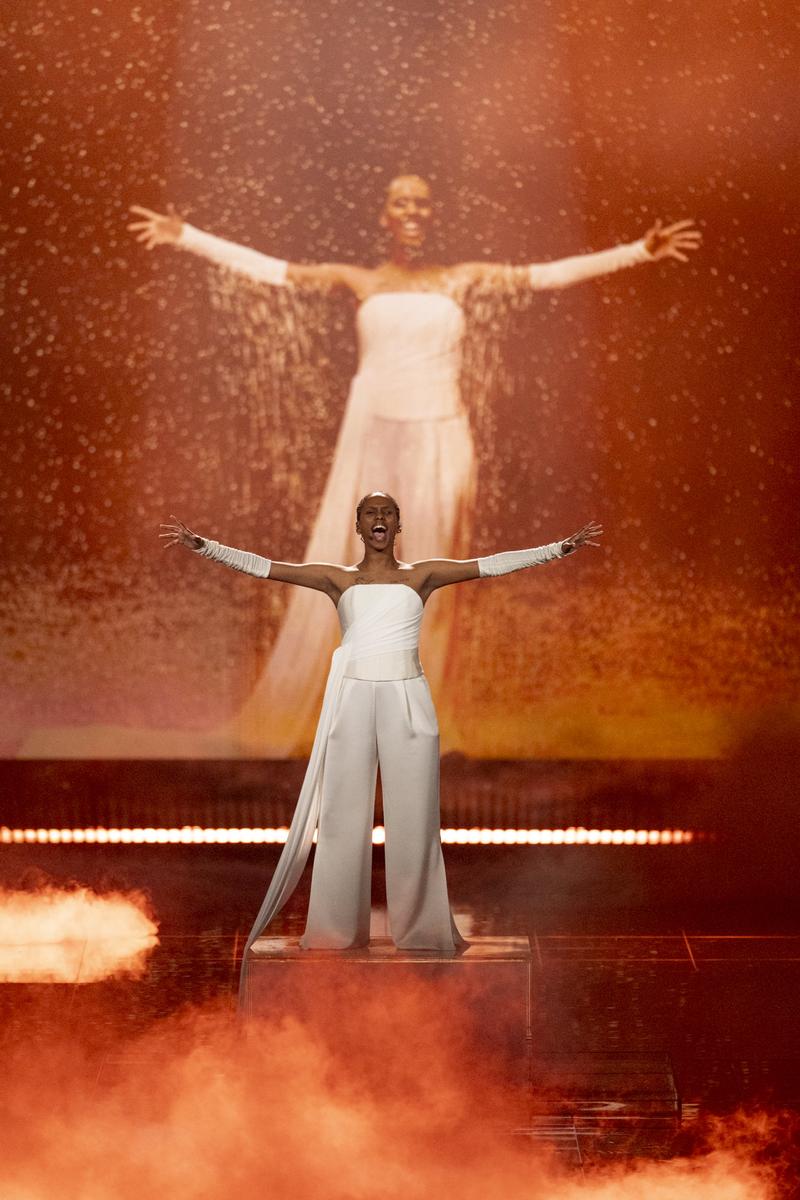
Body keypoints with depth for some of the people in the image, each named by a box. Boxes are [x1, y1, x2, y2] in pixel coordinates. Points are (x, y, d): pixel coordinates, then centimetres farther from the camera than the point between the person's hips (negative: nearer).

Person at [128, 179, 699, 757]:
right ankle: (287, 719, 9)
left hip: (438, 445, 0)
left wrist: (641, 251, 2)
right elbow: (268, 268, 7)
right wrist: (185, 235, 3)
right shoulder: (360, 280, 9)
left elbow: (551, 273, 7)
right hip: (371, 441, 0)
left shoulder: (461, 278, 10)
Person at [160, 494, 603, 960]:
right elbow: (263, 566, 5)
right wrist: (200, 544, -1)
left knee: (413, 818, 2)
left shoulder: (422, 575, 10)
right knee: (343, 817, 3)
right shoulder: (338, 579, 10)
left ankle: (419, 929, 11)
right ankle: (337, 932, 11)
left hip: (408, 700, 0)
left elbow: (494, 564, 5)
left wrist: (563, 547, -1)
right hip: (353, 699, 0)